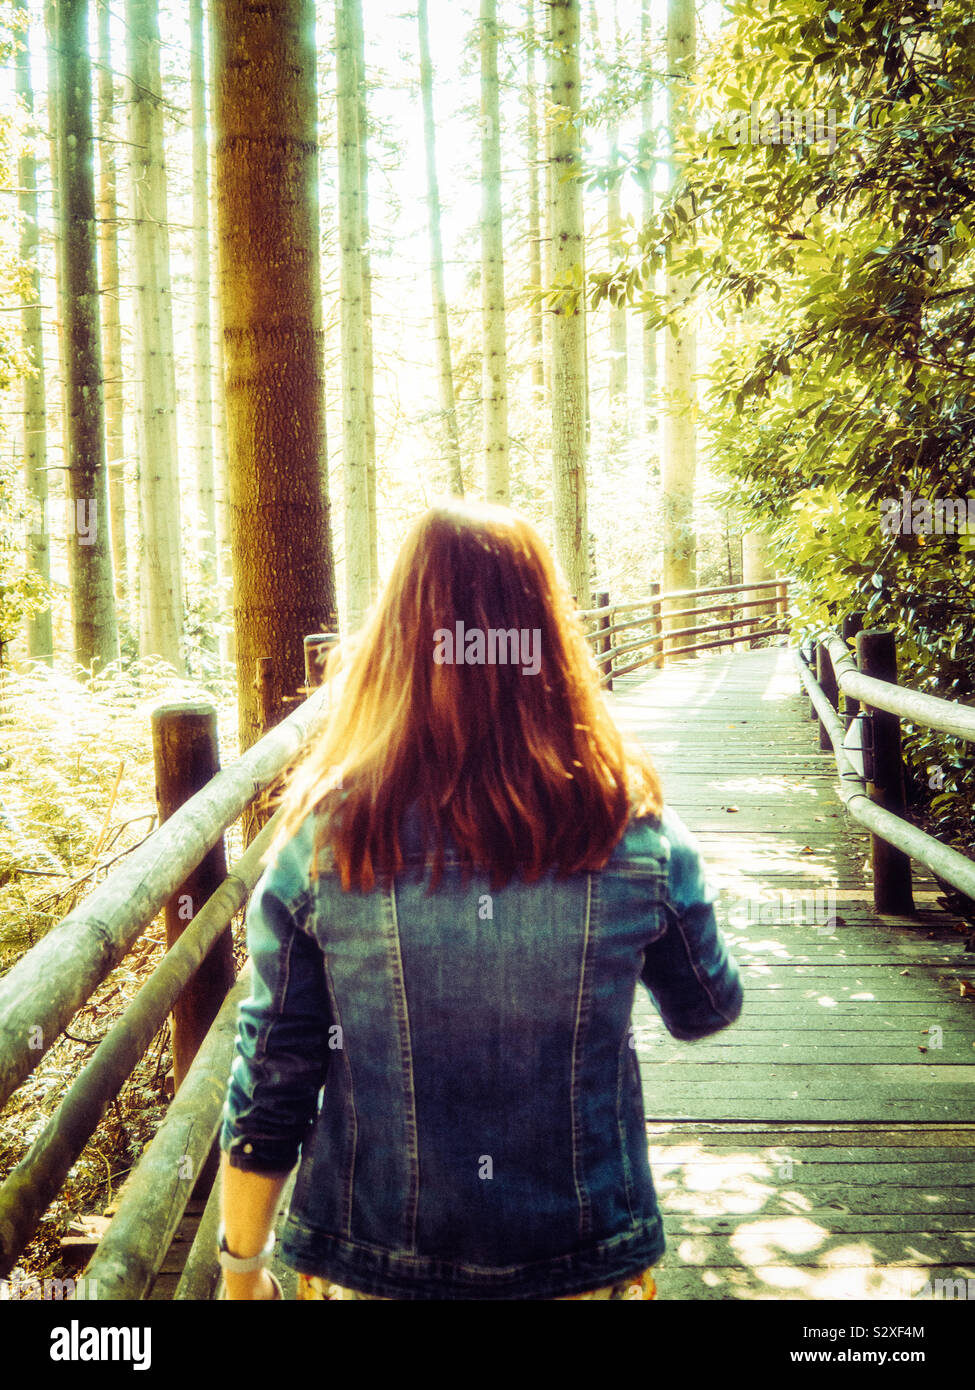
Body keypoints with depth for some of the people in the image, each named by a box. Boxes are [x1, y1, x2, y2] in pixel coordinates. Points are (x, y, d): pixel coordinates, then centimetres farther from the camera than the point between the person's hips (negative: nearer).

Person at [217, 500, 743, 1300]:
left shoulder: (322, 838, -17)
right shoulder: (639, 836, -15)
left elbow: (272, 1073, -9)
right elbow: (707, 1011, 2)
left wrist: (242, 1263, 6)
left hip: (370, 1260, 0)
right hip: (585, 1258, 0)